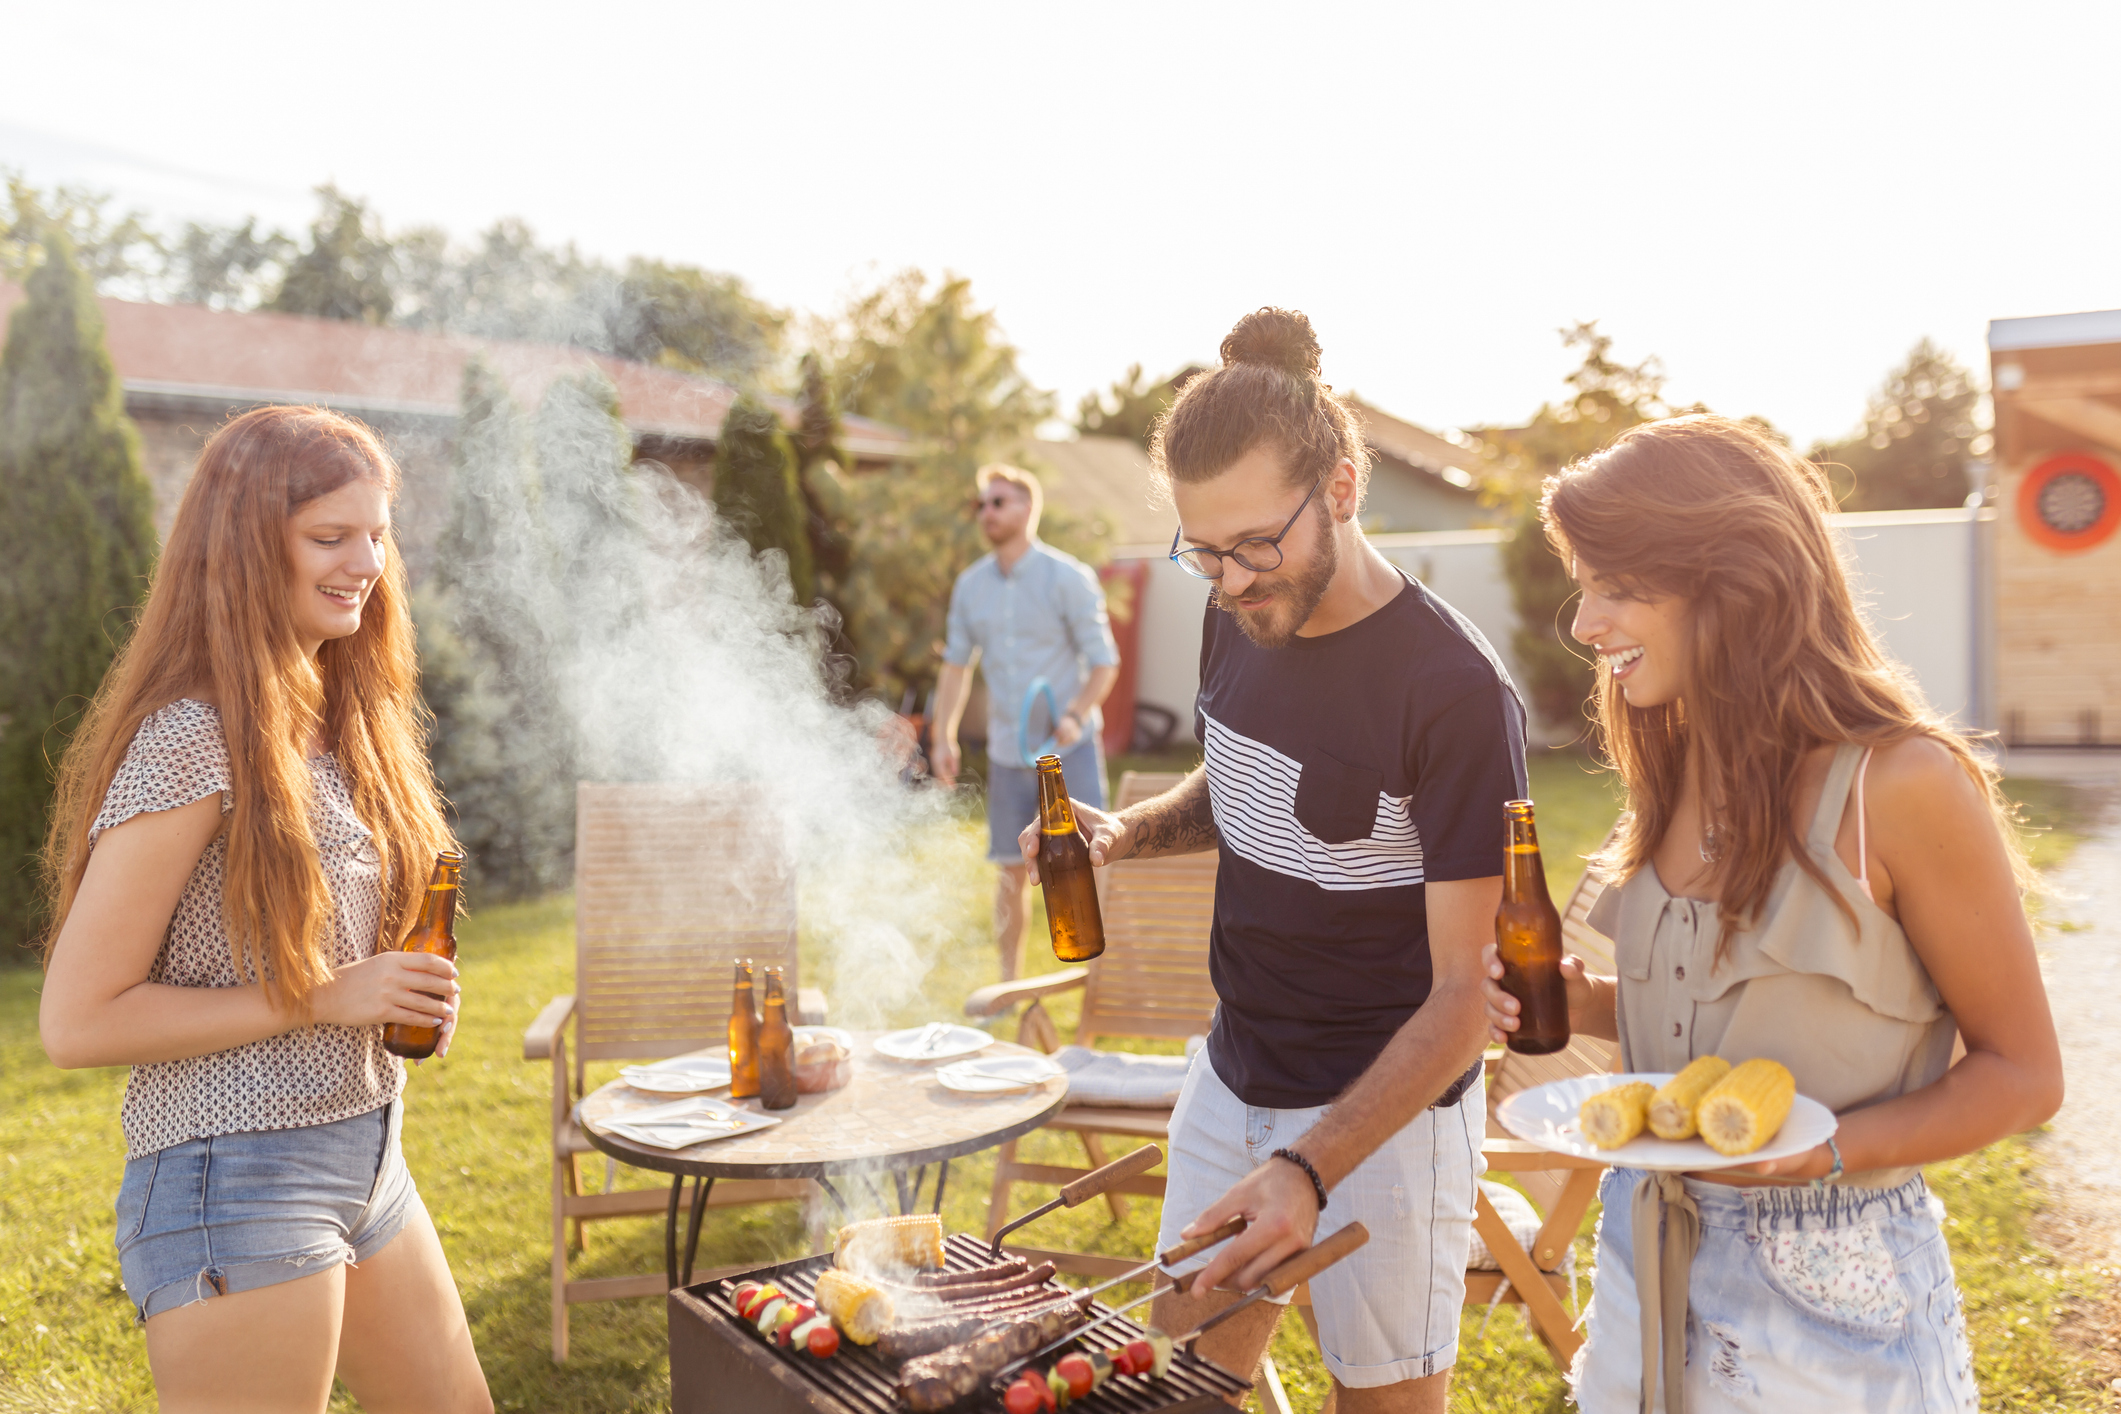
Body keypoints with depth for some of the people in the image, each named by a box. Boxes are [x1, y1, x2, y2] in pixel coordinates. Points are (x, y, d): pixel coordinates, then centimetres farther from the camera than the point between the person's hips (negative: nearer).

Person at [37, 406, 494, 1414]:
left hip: (366, 1161, 9)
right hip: (235, 1181, -8)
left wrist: (409, 992, 1)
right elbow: (78, 1021, -18)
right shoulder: (190, 741, -18)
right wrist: (321, 997, -18)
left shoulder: (338, 721, 8)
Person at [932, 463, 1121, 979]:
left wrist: (1075, 716, -24)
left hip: (1068, 749, -4)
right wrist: (944, 736, 4)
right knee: (1011, 869, 8)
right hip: (1007, 753, 4)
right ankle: (1008, 986, 21)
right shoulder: (970, 584, 6)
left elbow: (1105, 664, -7)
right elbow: (956, 663, 14)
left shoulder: (1068, 578, -7)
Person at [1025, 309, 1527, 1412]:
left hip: (1387, 1112, -6)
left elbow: (1466, 989, -22)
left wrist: (1312, 1168, -32)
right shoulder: (1241, 619, -2)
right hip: (1233, 1075, 6)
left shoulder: (1455, 691, -23)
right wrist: (1132, 831, -4)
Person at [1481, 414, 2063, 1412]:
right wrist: (1579, 1003, -5)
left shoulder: (1902, 783, -18)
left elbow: (2021, 1075, -10)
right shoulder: (1678, 772, 2)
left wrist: (1823, 1151, -23)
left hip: (1832, 1301, -6)